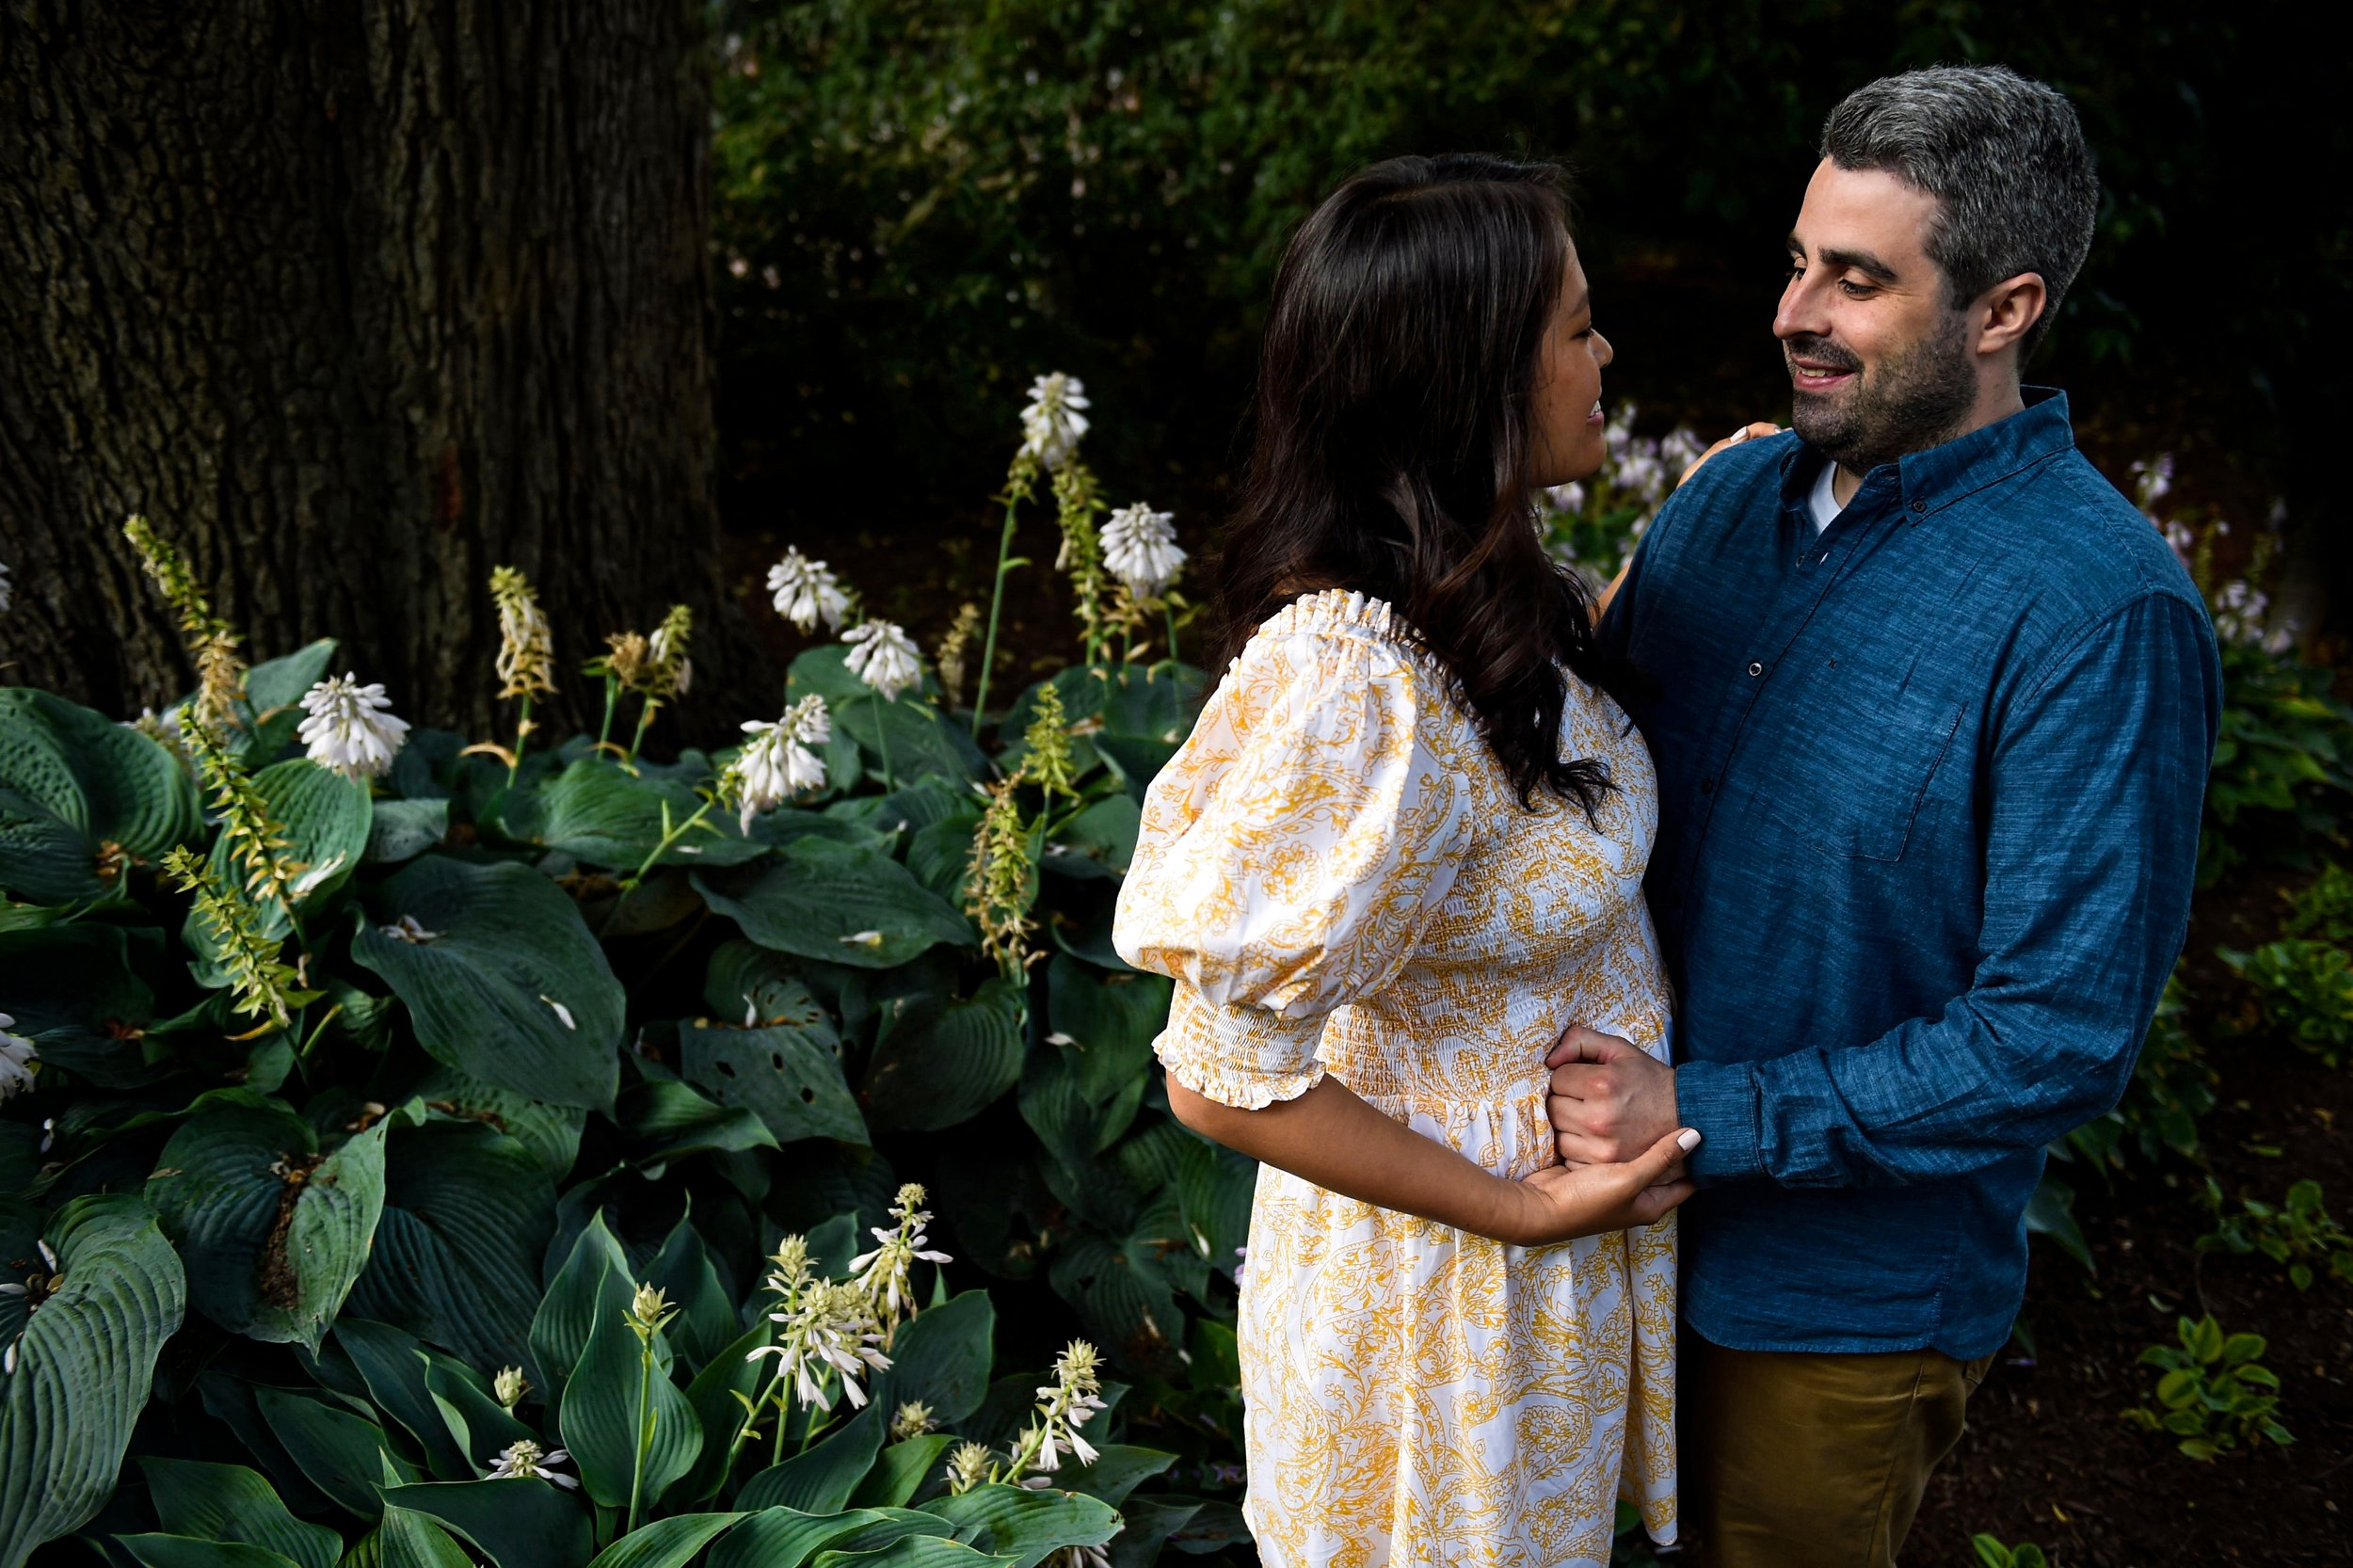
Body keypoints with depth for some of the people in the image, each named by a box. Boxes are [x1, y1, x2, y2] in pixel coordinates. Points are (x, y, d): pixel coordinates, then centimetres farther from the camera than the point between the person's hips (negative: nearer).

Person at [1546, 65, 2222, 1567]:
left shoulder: (2102, 612, -22)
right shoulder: (1732, 495, -1)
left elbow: (2063, 1035, -23)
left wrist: (1706, 1116, -24)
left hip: (1844, 1297, -6)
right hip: (1612, 1220, 6)